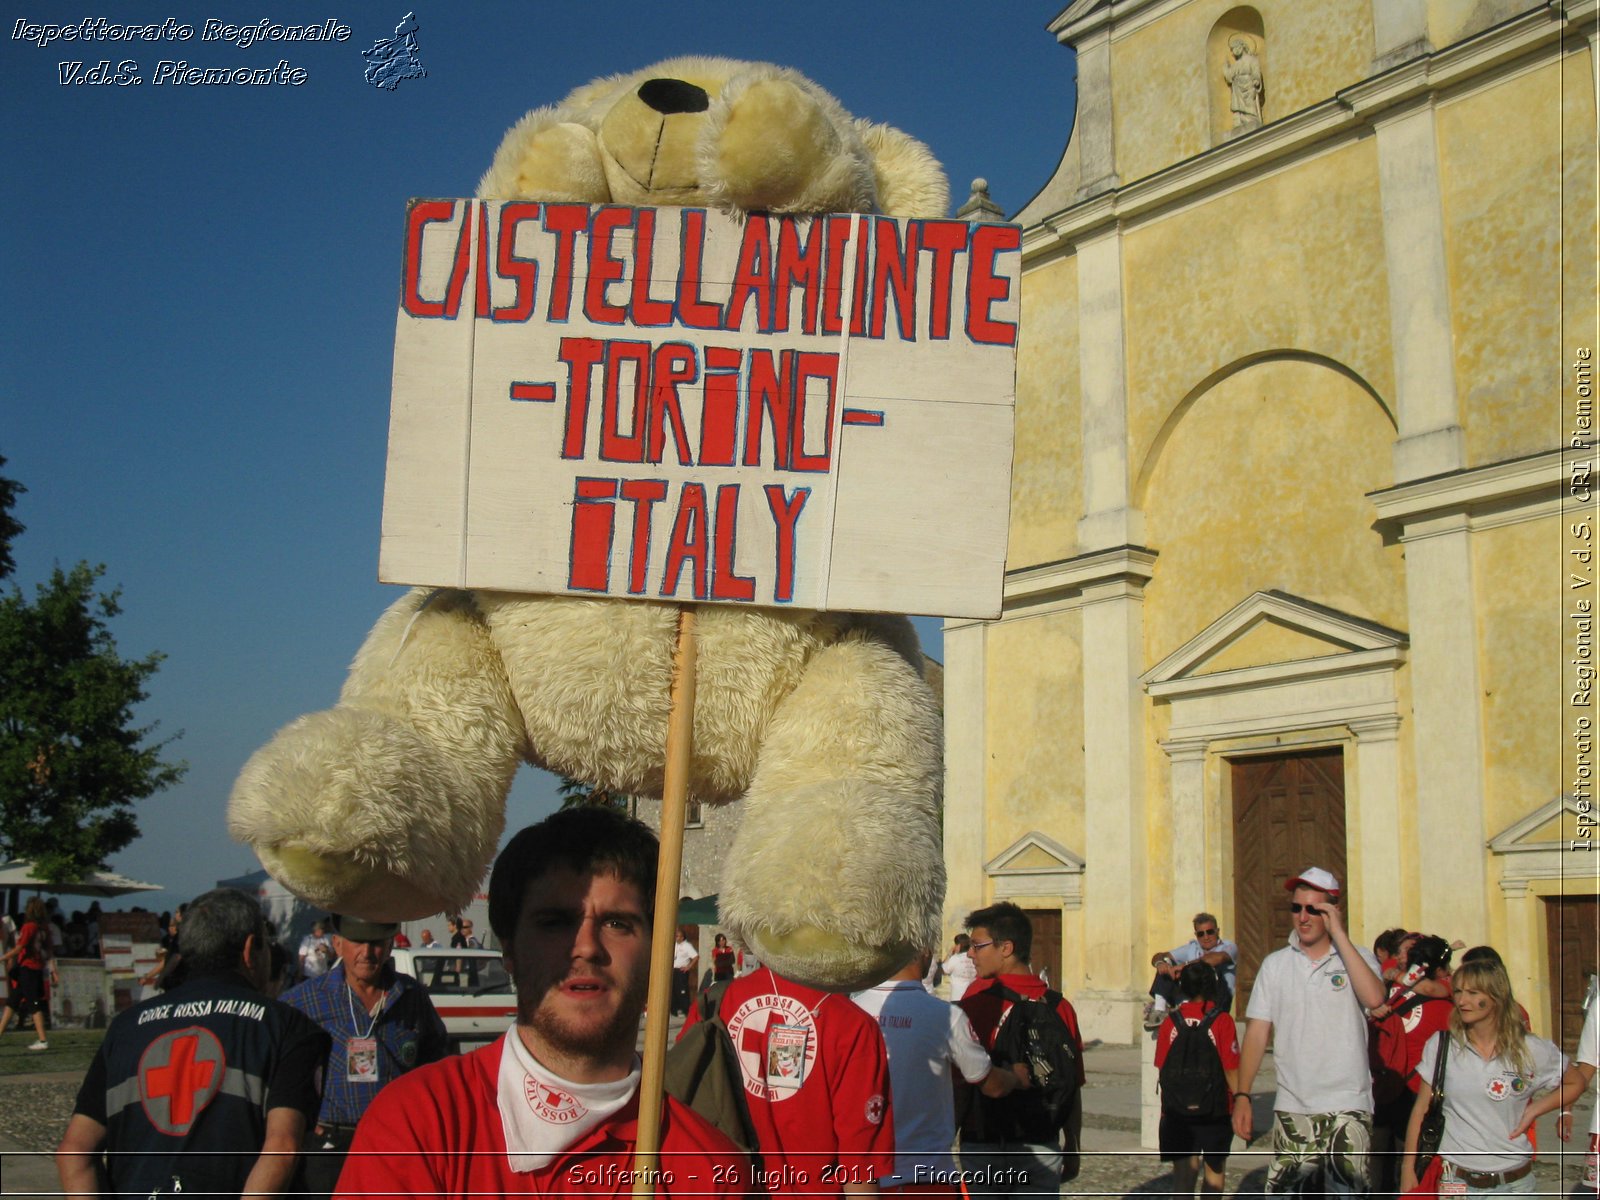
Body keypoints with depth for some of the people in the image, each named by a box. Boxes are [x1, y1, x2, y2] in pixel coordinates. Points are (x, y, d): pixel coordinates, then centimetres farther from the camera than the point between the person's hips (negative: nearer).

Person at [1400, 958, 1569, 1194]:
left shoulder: (1533, 1051, -3)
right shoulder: (1441, 1044, -3)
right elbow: (1420, 1110, 1)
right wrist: (1408, 1169, -3)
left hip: (1514, 1181, 0)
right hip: (1455, 1179, 0)